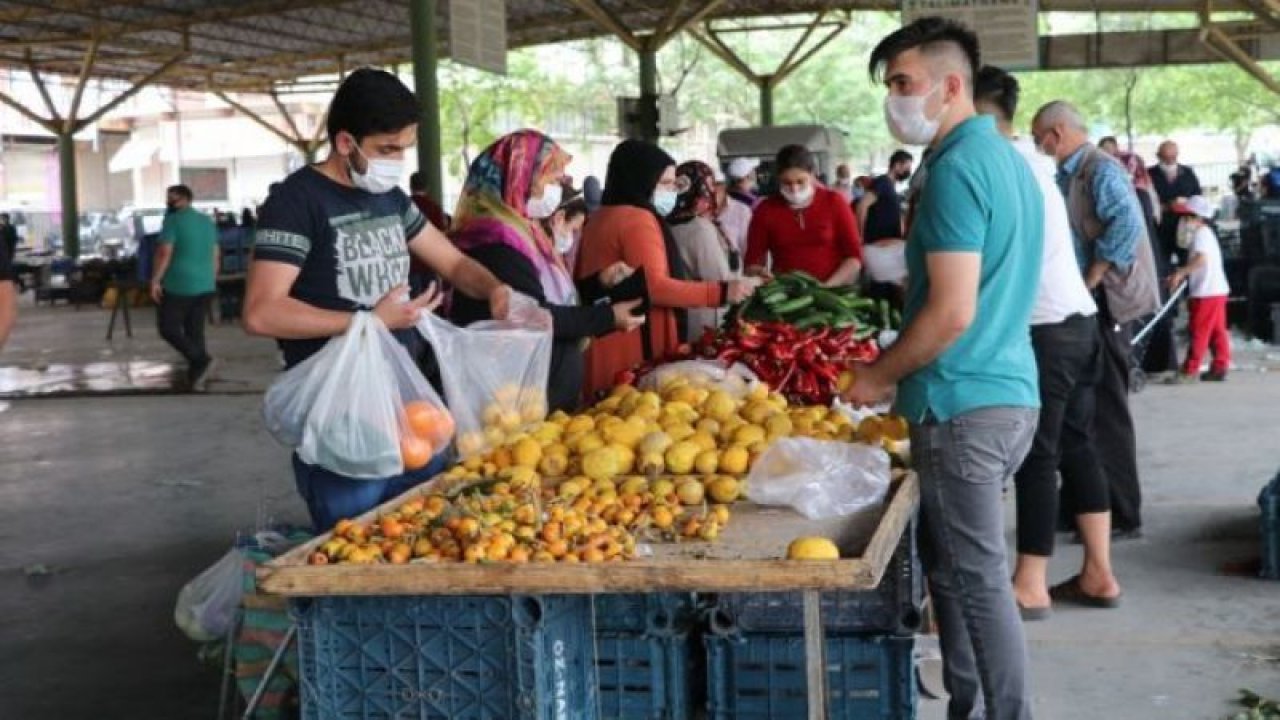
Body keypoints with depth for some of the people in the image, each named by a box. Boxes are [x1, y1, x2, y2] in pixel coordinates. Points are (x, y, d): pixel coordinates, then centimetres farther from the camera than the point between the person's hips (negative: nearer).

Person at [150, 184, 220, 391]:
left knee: (168, 328, 2)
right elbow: (216, 254, 16)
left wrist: (155, 280, -11)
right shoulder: (207, 221, 13)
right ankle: (196, 377, 8)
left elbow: (164, 252, -15)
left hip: (178, 285, -7)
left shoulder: (174, 220, -9)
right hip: (204, 285, 7)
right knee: (195, 331, 10)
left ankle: (201, 361, -13)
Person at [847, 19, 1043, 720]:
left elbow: (951, 313, -22)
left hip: (963, 405, -10)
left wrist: (879, 375, -8)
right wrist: (900, 369, 21)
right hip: (1008, 391, 10)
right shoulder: (1007, 158, 14)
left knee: (977, 579, -2)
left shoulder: (956, 168, -16)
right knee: (952, 563, 18)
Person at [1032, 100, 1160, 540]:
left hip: (1102, 304, -9)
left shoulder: (1100, 169, -12)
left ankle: (1122, 516, 4)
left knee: (1105, 411, -4)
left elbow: (1127, 225, -25)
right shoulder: (1070, 174, 16)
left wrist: (1088, 283, -21)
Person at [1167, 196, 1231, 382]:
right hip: (1217, 290, 10)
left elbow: (1201, 259, -27)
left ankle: (1190, 371, -2)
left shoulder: (1201, 234, -13)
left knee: (1199, 331, -6)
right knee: (1218, 330, 9)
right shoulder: (1206, 233, 20)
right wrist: (1181, 276, 18)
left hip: (1206, 292, -10)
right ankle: (1220, 367, 11)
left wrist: (1180, 272, -25)